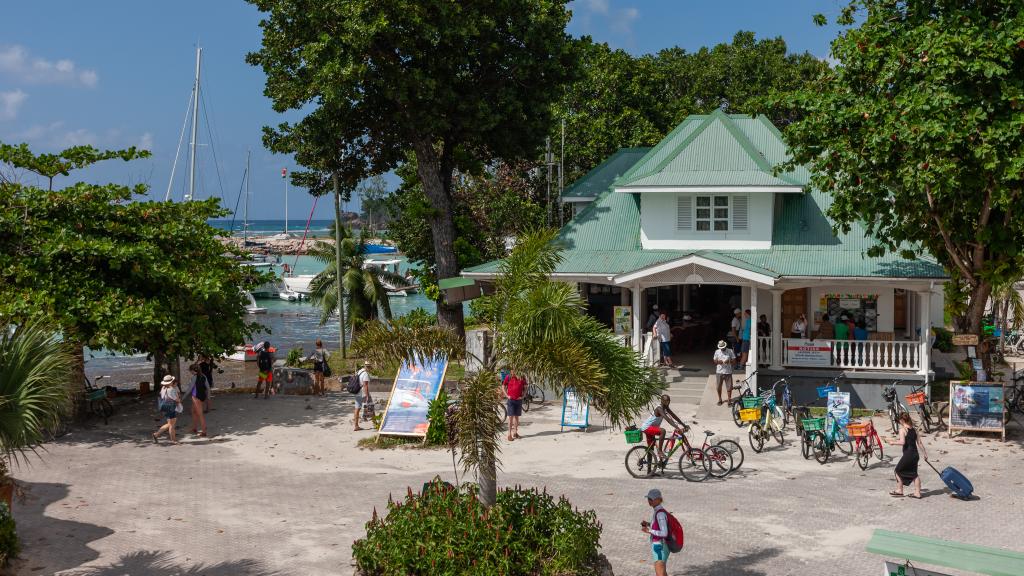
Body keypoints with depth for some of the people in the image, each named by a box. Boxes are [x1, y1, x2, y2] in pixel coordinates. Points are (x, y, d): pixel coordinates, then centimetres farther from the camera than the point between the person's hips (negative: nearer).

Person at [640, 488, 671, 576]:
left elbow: (664, 533, -25)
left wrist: (649, 531, -21)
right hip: (659, 546, 10)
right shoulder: (658, 511, 8)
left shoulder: (660, 513, -22)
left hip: (660, 547, -10)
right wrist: (648, 524, 7)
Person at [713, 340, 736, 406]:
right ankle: (720, 399, 24)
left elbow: (734, 361, 1)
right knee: (719, 386, 8)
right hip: (719, 372, 2)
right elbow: (714, 361, 9)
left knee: (729, 386, -1)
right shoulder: (717, 352, 4)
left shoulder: (730, 351, -1)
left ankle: (729, 399, 13)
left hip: (728, 372, -1)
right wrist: (718, 362, -13)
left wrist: (729, 361, -19)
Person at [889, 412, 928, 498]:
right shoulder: (914, 429, 9)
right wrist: (924, 453, 18)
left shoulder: (902, 429, -11)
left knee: (898, 471, 9)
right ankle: (917, 493, 15)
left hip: (908, 454, -7)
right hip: (915, 454, 7)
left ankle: (899, 490, 10)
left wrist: (893, 442, -8)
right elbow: (919, 442, 12)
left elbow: (902, 442, -23)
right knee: (914, 473, 16)